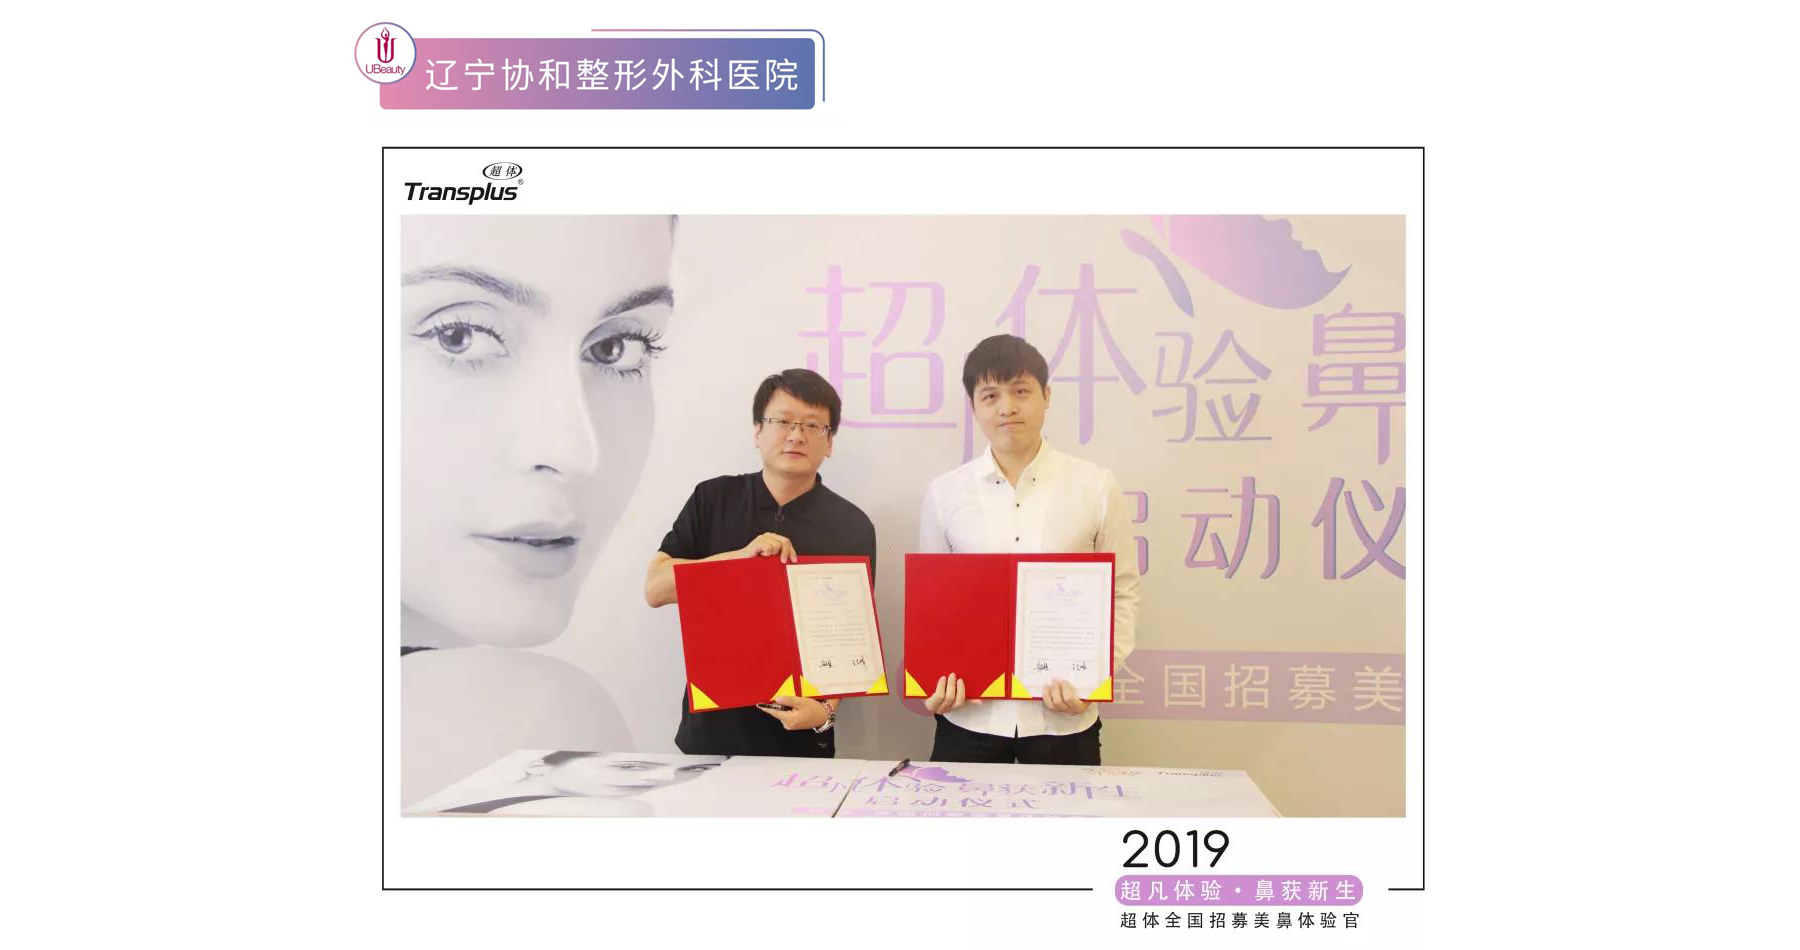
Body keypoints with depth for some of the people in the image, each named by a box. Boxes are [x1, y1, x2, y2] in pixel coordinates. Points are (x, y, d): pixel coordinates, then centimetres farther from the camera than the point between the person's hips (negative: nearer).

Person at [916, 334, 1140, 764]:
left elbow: (1122, 593, 4)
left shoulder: (1096, 487, 0)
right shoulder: (944, 493, 3)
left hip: (1064, 717, -1)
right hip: (969, 713, 1)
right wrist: (932, 680, -5)